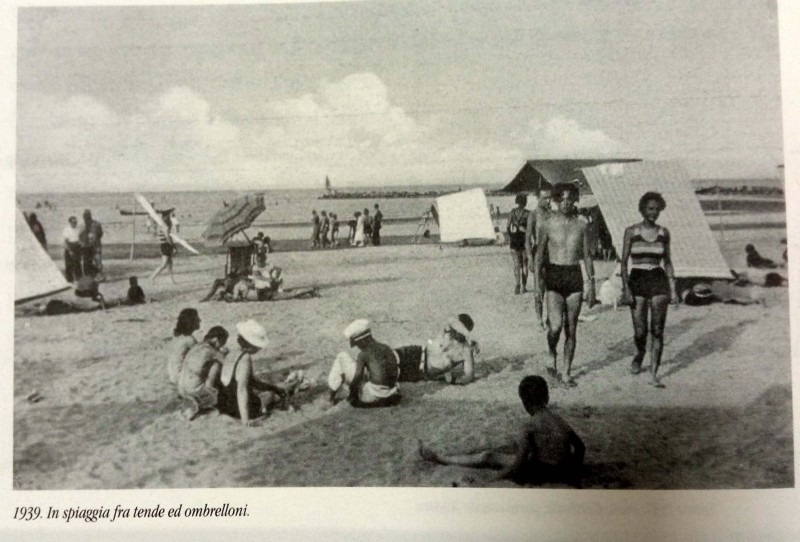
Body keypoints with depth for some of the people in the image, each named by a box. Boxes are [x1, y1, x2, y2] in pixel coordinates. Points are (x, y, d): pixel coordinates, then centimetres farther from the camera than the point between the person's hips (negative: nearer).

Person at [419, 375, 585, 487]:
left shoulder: (528, 427, -16)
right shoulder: (561, 421, 4)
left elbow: (519, 464, -18)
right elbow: (581, 447, 13)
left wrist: (492, 479, -6)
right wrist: (575, 472, 27)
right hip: (564, 474, 6)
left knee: (489, 457, 8)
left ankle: (439, 458, 21)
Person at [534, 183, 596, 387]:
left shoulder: (581, 225, 7)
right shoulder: (547, 224, 0)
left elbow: (587, 256, 11)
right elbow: (539, 254, 3)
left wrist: (591, 284, 8)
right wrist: (538, 281, -5)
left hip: (575, 276, 3)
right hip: (554, 276, -3)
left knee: (571, 329, 5)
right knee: (556, 326, -17)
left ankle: (566, 373, 16)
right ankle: (552, 356, 13)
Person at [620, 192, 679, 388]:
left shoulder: (663, 233, 8)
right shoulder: (631, 231, 0)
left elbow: (667, 262, 14)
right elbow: (624, 262, -1)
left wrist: (673, 289, 8)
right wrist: (625, 289, -10)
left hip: (658, 281, 2)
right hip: (637, 280, -2)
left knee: (657, 330, -3)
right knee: (640, 331, -2)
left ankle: (653, 374, 4)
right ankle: (639, 354, 32)